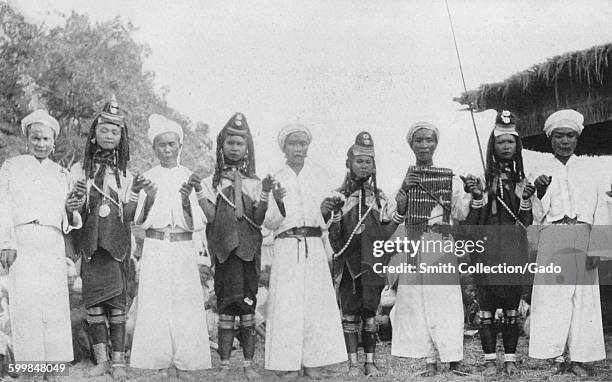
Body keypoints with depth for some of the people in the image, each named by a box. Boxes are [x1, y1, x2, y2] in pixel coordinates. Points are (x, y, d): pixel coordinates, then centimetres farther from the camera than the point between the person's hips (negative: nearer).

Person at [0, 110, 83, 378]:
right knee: (26, 303, -10)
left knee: (55, 304, -5)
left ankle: (58, 363, -2)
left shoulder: (61, 174, 21)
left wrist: (70, 211, -4)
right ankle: (29, 363, -7)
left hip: (53, 244, 2)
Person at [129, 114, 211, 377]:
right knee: (156, 303, -2)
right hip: (155, 249, 0)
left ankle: (183, 360, 8)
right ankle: (164, 359, 8)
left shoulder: (189, 177, 6)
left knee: (185, 303, -1)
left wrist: (187, 201, -18)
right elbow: (141, 222, 0)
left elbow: (196, 224, 0)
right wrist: (149, 196, -16)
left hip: (183, 249, 0)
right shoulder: (148, 178, 5)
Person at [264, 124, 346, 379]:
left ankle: (312, 362, 5)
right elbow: (269, 223, 4)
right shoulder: (277, 179, 9)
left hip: (314, 245, 1)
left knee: (316, 300, -2)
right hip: (287, 245, -1)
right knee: (287, 303, -5)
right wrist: (276, 202, -13)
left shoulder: (319, 175, 11)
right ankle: (291, 363, 2)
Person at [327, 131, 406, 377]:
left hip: (372, 265, 2)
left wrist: (400, 212, -10)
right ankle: (353, 363, 10)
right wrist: (329, 215, -20)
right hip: (347, 264, -2)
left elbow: (384, 234, 2)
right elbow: (332, 237, -2)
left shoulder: (381, 199, 8)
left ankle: (370, 361, 14)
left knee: (370, 313, 6)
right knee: (350, 314, 2)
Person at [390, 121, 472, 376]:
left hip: (442, 246, -1)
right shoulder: (403, 177, 11)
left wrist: (469, 193, -12)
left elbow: (459, 215, 4)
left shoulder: (449, 177, 9)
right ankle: (429, 363, 4)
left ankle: (453, 362, -2)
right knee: (416, 302, -2)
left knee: (446, 300, -6)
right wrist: (403, 190, -12)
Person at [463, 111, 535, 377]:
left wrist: (526, 199, -10)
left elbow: (526, 222, 6)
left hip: (515, 251, 2)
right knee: (486, 306, 0)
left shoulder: (523, 180, 9)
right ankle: (490, 359, 10)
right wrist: (477, 196, -15)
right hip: (487, 249, -1)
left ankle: (510, 359, 13)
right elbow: (471, 222, -1)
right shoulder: (481, 178, 3)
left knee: (512, 306, 4)